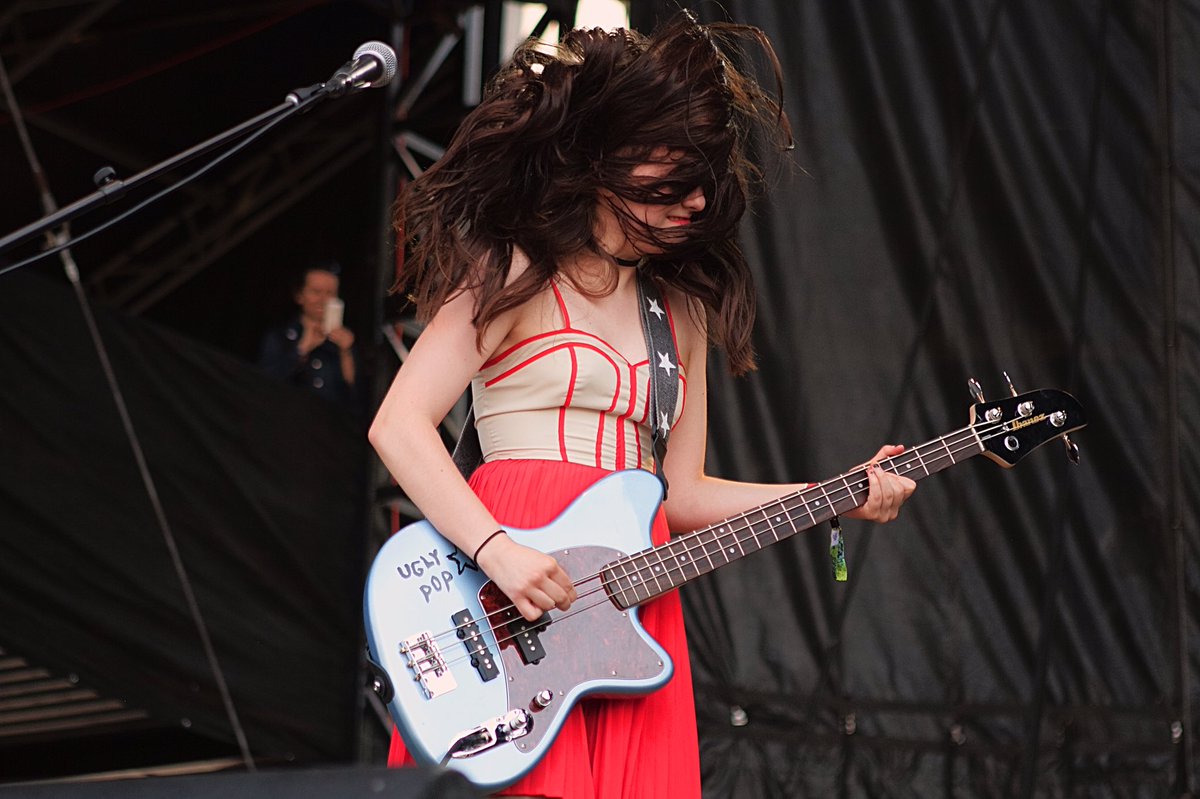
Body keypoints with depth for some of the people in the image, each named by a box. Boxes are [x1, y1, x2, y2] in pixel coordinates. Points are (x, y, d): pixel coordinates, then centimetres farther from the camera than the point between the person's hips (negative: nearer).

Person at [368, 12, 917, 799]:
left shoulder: (683, 311, 17)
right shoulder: (516, 274, -2)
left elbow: (680, 492, 17)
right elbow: (398, 424, -10)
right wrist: (499, 551, -21)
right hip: (511, 605, -6)